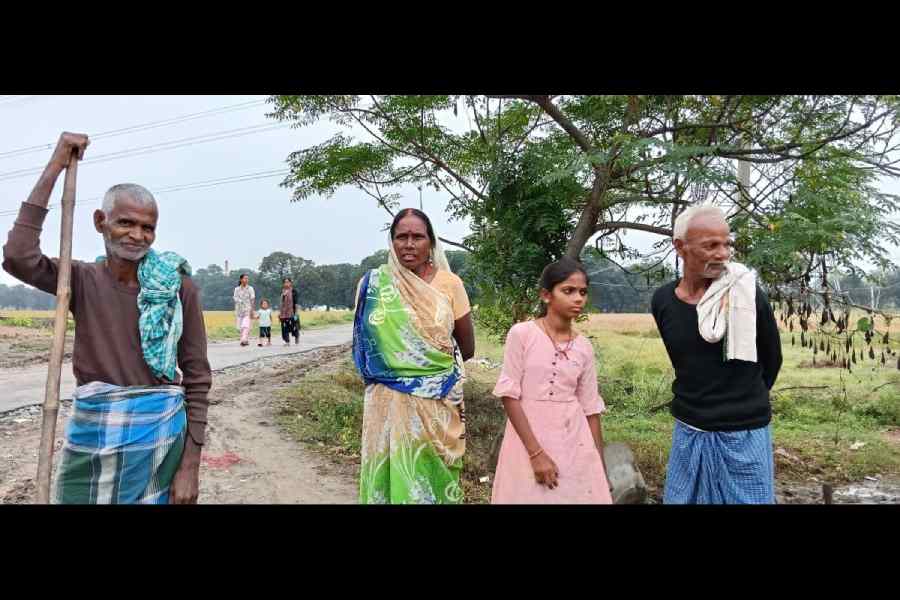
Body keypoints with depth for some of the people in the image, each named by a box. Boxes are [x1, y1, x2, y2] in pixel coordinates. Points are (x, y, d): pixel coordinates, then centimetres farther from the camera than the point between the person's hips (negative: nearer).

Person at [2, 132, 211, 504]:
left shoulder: (178, 288, -6)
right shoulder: (83, 281, 1)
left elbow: (197, 378, -5)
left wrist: (191, 466, -8)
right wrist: (55, 167, -14)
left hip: (158, 434, -2)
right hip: (91, 434, 2)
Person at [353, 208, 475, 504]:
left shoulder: (450, 284, -4)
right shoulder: (372, 284, -3)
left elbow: (467, 348, 6)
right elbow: (363, 344, 9)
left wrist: (435, 368, 9)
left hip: (438, 402, 0)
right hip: (389, 400, 0)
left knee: (435, 476, 11)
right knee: (392, 473, 8)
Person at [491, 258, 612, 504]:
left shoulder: (584, 347, 2)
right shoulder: (522, 334, -10)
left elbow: (591, 407, 7)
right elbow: (509, 394, -12)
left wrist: (600, 466, 9)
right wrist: (536, 452, -16)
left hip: (575, 442, 4)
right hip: (528, 437, -3)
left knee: (579, 495, 11)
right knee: (531, 496, 8)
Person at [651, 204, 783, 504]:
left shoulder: (748, 296, -12)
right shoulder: (662, 301, -2)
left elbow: (771, 359, 3)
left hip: (743, 434, -3)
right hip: (687, 433, 4)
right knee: (681, 498, 15)